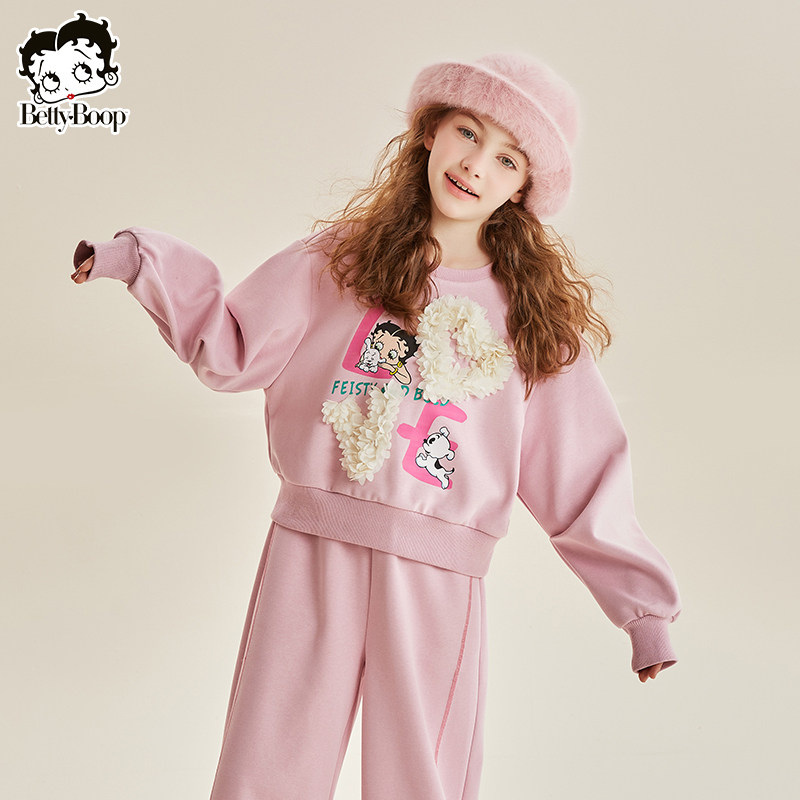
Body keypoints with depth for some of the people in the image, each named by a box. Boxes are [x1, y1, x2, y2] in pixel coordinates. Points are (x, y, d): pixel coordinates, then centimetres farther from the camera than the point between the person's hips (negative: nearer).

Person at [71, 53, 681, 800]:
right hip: (310, 555, 0)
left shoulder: (534, 315, 6)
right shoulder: (343, 257, 6)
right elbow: (234, 349, 10)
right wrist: (144, 259, 2)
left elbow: (584, 475, 7)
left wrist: (644, 604, 6)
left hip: (437, 582, 0)